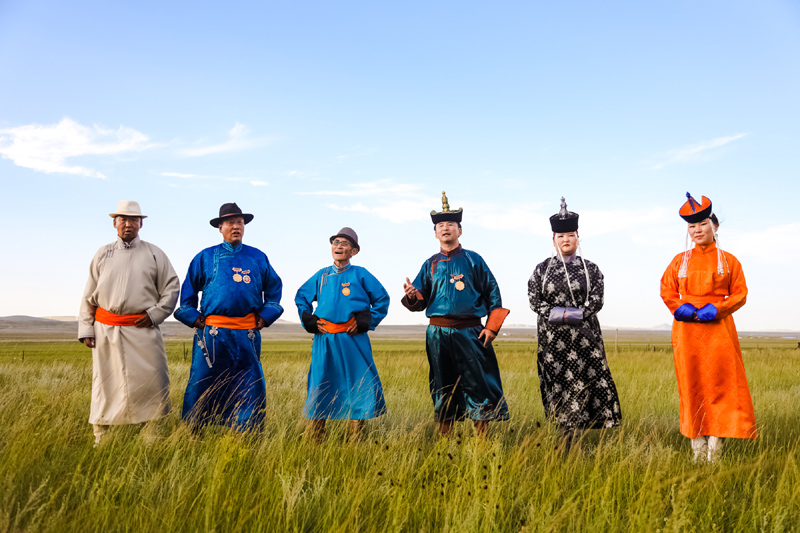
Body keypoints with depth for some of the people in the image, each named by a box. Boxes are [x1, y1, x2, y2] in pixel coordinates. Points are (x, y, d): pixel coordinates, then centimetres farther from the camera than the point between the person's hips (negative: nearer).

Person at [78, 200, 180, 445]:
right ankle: (101, 440, 13)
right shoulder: (103, 254, 12)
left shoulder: (154, 254, 7)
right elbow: (89, 296, 13)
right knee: (105, 384, 4)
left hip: (143, 329, -1)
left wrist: (155, 314, -4)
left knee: (152, 382, -5)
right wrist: (85, 329, 6)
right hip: (106, 331, 2)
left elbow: (172, 287, 8)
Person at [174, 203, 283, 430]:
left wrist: (266, 316, 12)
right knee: (202, 386, 1)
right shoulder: (205, 257, 7)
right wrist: (194, 318, 5)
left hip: (247, 335, 2)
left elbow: (275, 288, 21)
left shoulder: (258, 257, 11)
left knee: (251, 386, 3)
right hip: (213, 334, -2)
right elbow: (187, 291, 14)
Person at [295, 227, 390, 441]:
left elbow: (382, 299, 9)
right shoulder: (321, 276, 12)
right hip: (324, 340, 2)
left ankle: (355, 439, 10)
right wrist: (309, 321, 11)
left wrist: (367, 322, 1)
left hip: (353, 339, -2)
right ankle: (314, 439, 14)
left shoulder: (360, 275, 5)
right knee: (319, 385, 4)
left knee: (359, 384, -2)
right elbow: (301, 297, 24)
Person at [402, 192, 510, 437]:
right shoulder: (430, 265, 10)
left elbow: (493, 294, 6)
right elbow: (420, 301, 8)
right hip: (438, 333, 2)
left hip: (470, 331, -2)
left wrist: (492, 327, -2)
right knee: (443, 386, 7)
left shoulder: (473, 260, 6)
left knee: (478, 382, -2)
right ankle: (444, 439, 16)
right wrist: (411, 296, -15)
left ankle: (482, 440, 7)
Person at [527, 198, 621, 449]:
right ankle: (565, 434, 10)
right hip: (553, 338, 1)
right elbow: (534, 300, 0)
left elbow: (596, 301, -2)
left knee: (581, 382, -5)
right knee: (557, 382, 0)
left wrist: (571, 314, -15)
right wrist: (559, 315, -12)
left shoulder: (591, 269, 7)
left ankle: (572, 441, 1)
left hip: (584, 336, 0)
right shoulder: (542, 269, 8)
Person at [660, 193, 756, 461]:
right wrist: (682, 308, -7)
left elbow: (740, 294, 4)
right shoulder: (680, 260, 11)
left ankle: (715, 449, 1)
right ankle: (698, 450, 7)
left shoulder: (729, 261, 6)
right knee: (691, 387, 1)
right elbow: (667, 291, 12)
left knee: (719, 384, -4)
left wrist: (715, 309, -12)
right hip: (687, 331, 1)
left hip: (718, 330, -1)